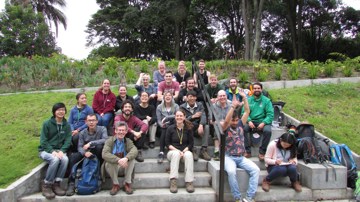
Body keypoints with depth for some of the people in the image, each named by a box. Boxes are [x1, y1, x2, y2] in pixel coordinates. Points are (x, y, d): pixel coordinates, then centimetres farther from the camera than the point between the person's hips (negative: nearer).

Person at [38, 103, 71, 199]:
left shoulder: (67, 125, 6)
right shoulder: (47, 123, -4)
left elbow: (68, 140, 0)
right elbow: (43, 141, -8)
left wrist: (61, 151, -18)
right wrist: (52, 151, -21)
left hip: (59, 150, 3)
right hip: (45, 150, -3)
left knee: (65, 159, -31)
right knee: (55, 159, -34)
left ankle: (56, 184, -16)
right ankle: (46, 185, -17)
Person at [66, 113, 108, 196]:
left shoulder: (102, 129, -5)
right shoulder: (82, 133, 3)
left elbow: (105, 140, -23)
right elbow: (79, 147, -6)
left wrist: (90, 143, -30)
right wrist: (85, 153, -30)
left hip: (97, 155, -3)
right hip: (86, 154, 3)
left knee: (99, 146, -34)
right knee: (73, 156, -24)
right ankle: (71, 183, -22)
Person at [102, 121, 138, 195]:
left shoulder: (128, 141, -1)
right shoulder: (110, 141, -8)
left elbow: (135, 151, -21)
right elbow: (104, 154, -25)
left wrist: (126, 158, -44)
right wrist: (118, 160, -41)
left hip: (124, 165, 2)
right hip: (112, 166, -2)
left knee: (132, 159, -26)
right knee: (108, 163, -34)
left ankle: (127, 183, -16)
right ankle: (115, 184, -13)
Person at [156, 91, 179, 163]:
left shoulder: (176, 106, 11)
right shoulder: (159, 107, 11)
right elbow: (159, 120, 3)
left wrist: (166, 118, -20)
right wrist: (162, 124, -21)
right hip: (163, 127, 0)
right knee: (164, 132, -34)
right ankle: (161, 153, -36)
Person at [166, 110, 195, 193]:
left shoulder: (188, 128, 6)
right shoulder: (170, 128, 5)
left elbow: (191, 143, 3)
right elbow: (167, 143, 1)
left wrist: (184, 151, -14)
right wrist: (177, 150, -14)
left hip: (185, 151, 1)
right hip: (173, 151, -1)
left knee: (189, 154, -35)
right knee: (176, 154, -36)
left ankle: (189, 182, -36)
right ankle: (173, 180, -42)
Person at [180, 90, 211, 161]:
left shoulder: (200, 105, 8)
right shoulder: (182, 107, 2)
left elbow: (203, 116, -9)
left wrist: (201, 125, -28)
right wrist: (193, 116, -18)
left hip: (198, 127, 2)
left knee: (206, 127, -27)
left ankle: (203, 150, -25)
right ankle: (193, 150, -30)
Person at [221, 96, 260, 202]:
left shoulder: (240, 125, 11)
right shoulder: (225, 128, 0)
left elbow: (247, 111, 5)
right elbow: (226, 121, -23)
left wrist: (244, 97, -2)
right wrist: (233, 106, -27)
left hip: (241, 158, 4)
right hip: (229, 157, -4)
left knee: (256, 170, -19)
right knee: (231, 172, -34)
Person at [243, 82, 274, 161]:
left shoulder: (266, 100, 5)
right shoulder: (248, 100, 10)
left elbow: (270, 114, -2)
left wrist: (263, 123, -18)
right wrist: (249, 121, -16)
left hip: (263, 122, -1)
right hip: (251, 121, 1)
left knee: (268, 130, -33)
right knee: (243, 128, -29)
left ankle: (262, 152, -14)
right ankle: (248, 151, -20)